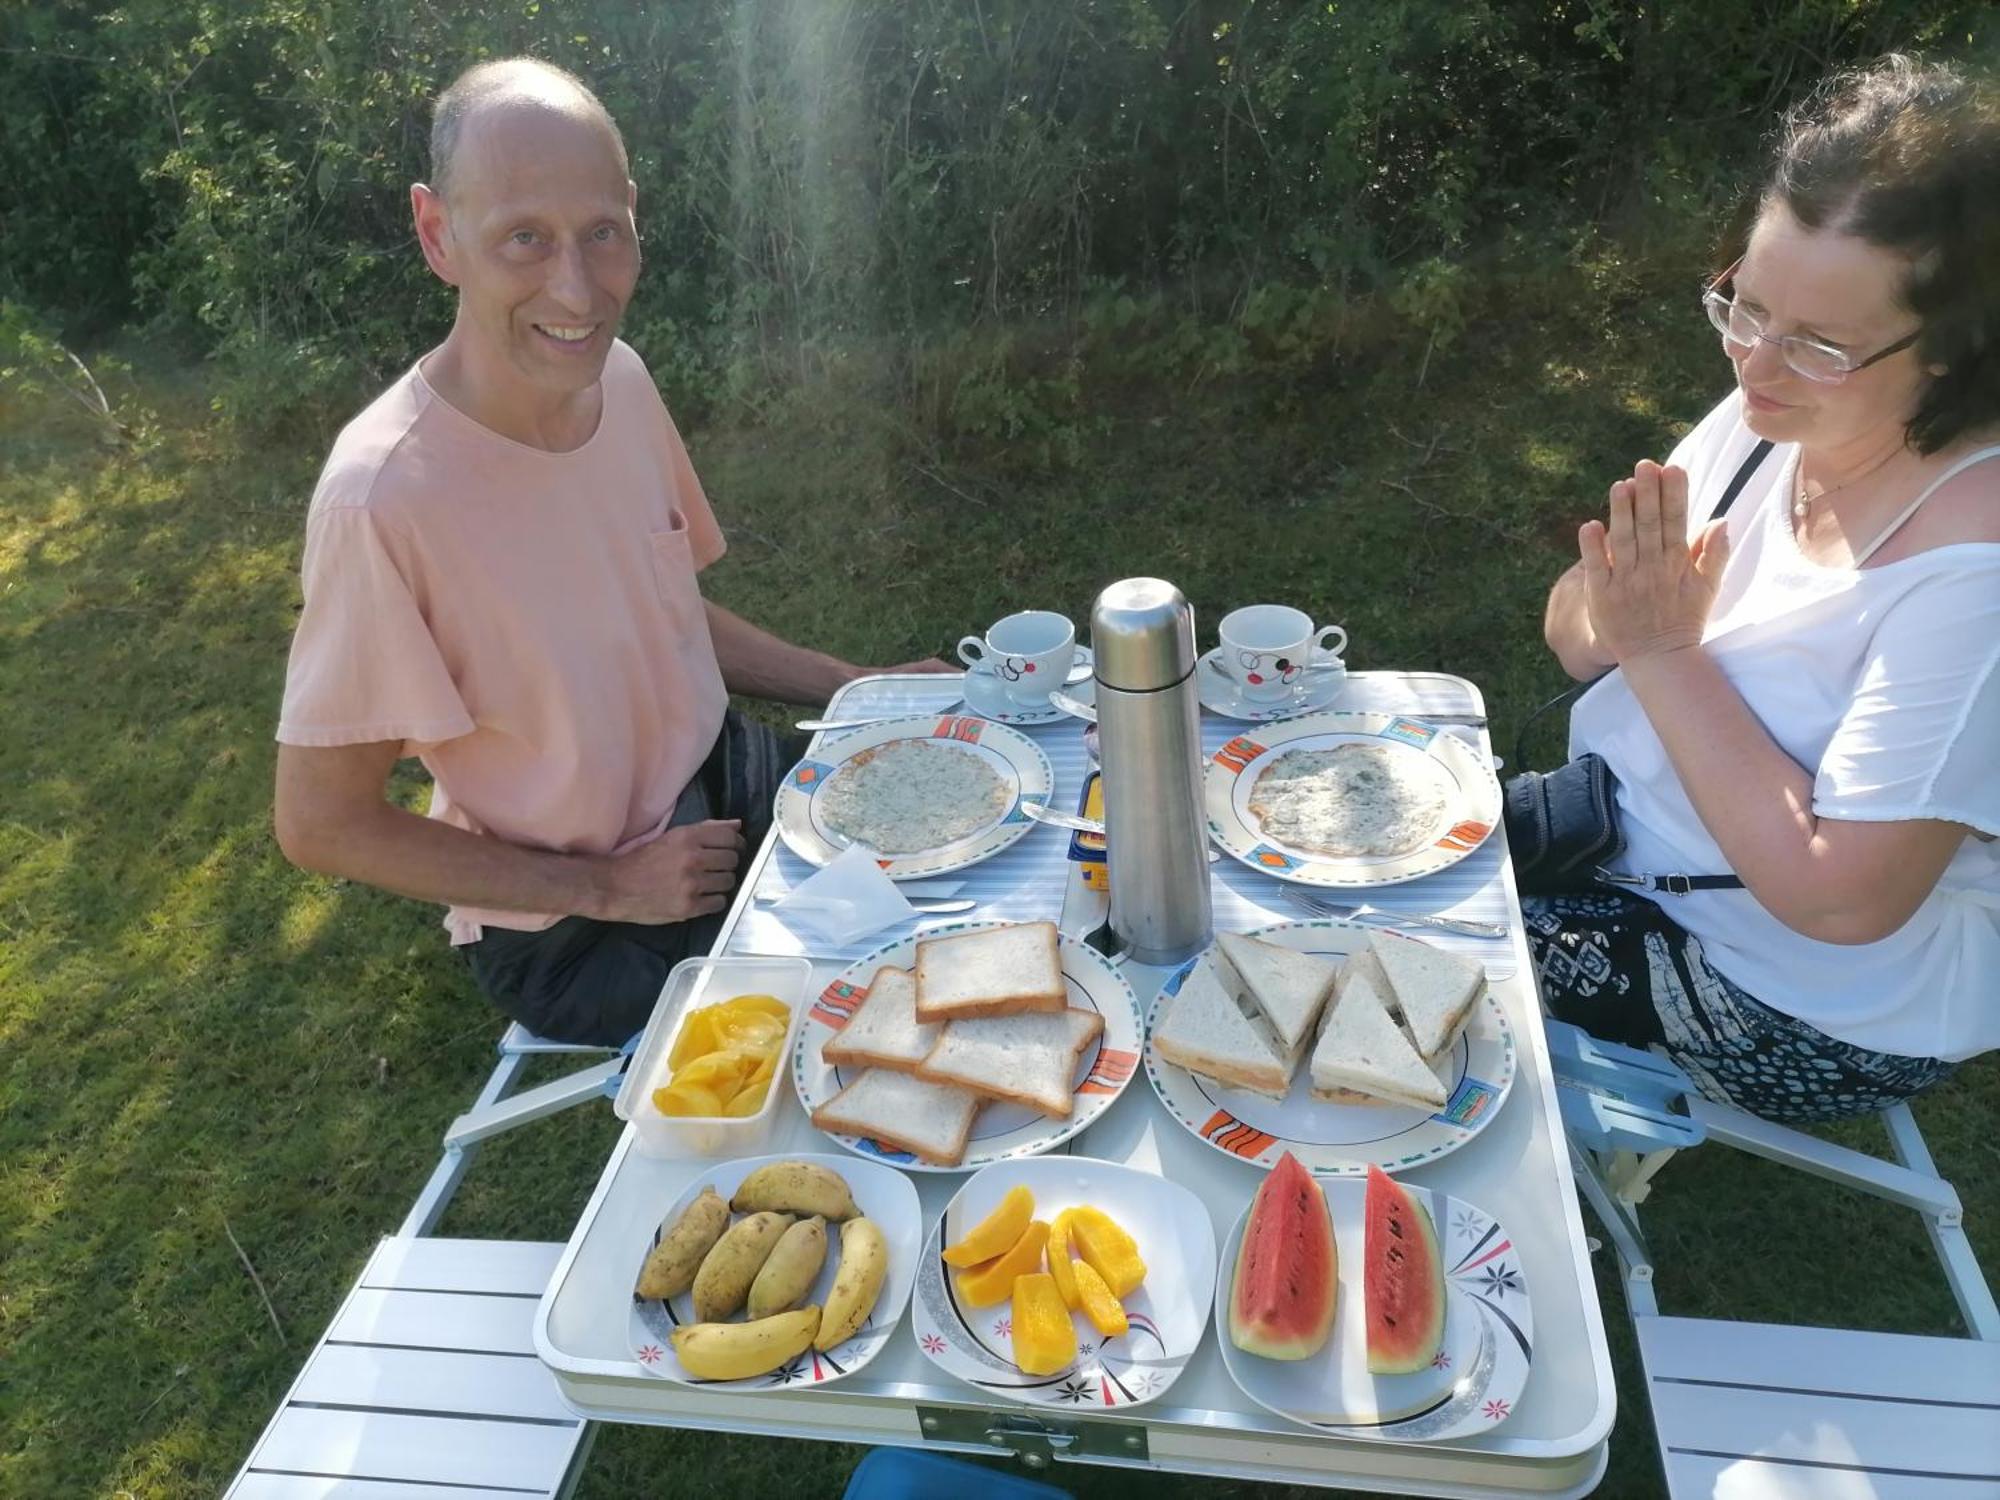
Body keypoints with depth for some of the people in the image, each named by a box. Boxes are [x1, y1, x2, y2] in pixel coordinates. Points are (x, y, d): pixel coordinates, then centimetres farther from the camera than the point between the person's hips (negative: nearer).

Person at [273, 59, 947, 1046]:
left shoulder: (617, 376, -7)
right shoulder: (384, 499, -29)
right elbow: (320, 825, -19)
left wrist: (856, 687, 0)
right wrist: (605, 887, -17)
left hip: (718, 780, 6)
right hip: (569, 930, -6)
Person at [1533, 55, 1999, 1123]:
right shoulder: (1770, 418, -9)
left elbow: (1837, 896, -29)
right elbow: (1574, 637, -2)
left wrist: (1667, 651, -26)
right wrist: (1616, 609, -26)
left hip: (1805, 1019, -6)